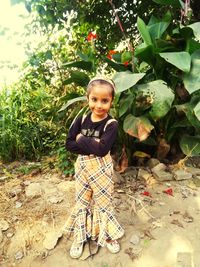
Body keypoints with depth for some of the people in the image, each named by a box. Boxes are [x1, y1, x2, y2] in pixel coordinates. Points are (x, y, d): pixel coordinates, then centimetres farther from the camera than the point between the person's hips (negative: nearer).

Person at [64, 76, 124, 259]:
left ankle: (107, 235, 39)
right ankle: (80, 236, 38)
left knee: (103, 201, 14)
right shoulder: (82, 120, -4)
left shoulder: (111, 124, -15)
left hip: (102, 168, -3)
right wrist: (92, 145, -20)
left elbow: (102, 149, -28)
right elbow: (69, 144, -9)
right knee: (82, 201, 17)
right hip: (82, 166, 4)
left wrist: (81, 139, -18)